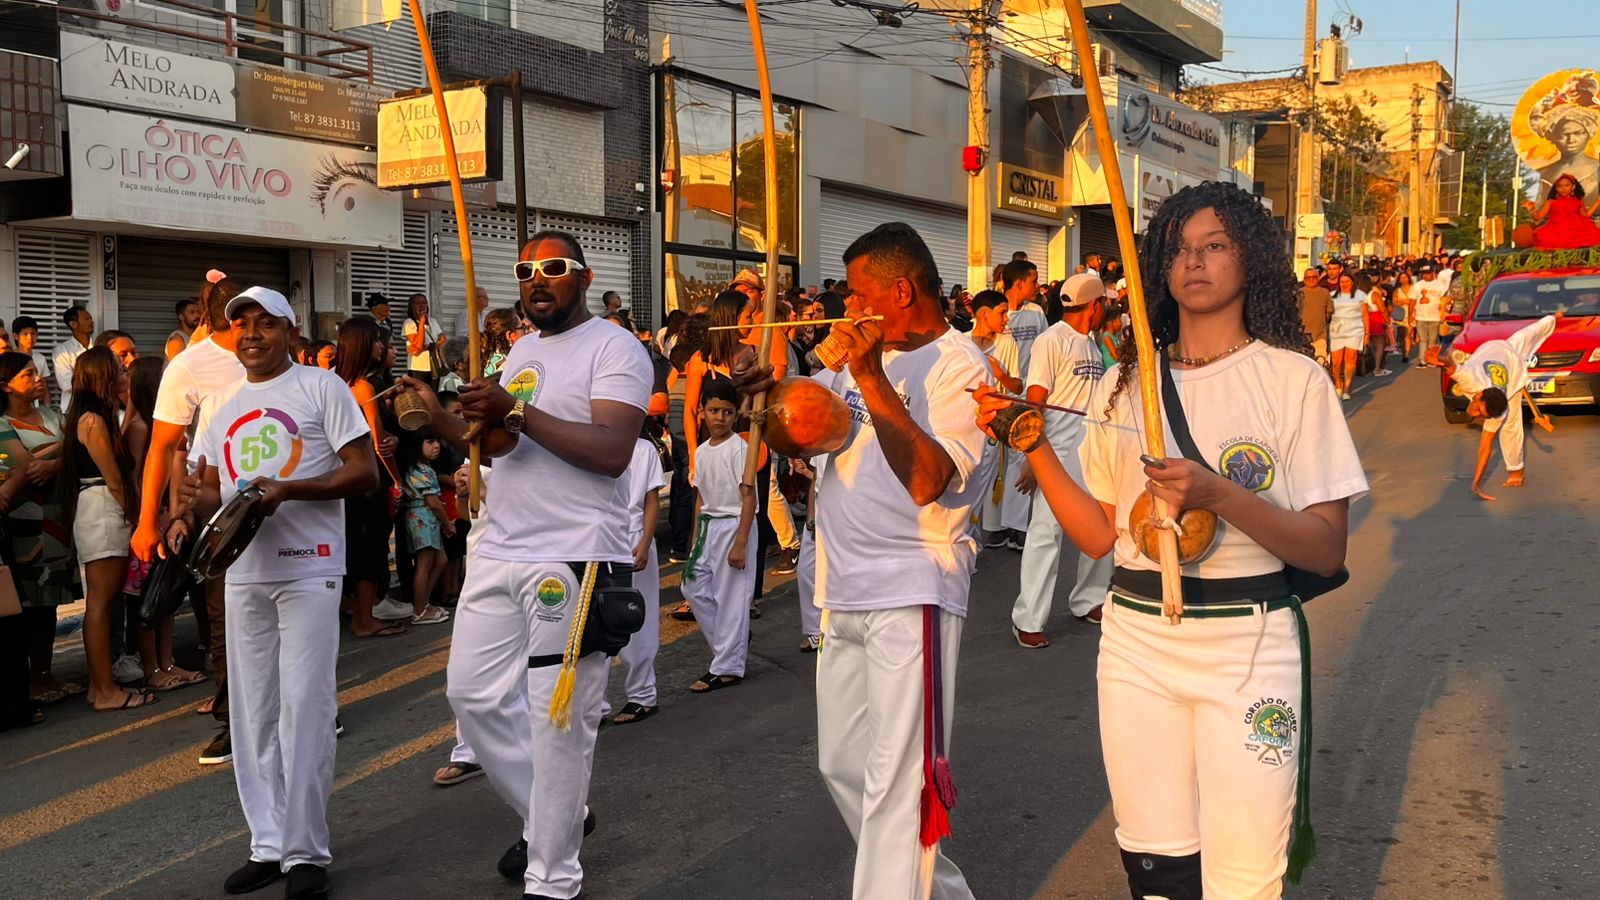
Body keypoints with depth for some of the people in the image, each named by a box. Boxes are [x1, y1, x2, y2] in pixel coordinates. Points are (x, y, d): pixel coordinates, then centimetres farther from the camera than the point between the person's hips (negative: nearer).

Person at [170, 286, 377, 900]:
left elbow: (364, 473, -7)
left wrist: (288, 490, -19)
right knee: (252, 712, 9)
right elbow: (208, 483, 21)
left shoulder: (322, 387, -1)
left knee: (304, 708, -6)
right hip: (243, 570, 6)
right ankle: (268, 844, 19)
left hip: (309, 568, -6)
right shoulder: (219, 403, 17)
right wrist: (192, 506, -3)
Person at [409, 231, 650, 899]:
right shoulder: (521, 352, 18)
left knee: (558, 718, -3)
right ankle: (548, 817, 30)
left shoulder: (614, 348, -7)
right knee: (474, 693, 11)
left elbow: (613, 452, -20)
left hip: (574, 560, -8)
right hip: (499, 552, 8)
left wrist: (517, 410, -22)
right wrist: (440, 419, 2)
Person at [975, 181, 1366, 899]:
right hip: (1136, 643, 3)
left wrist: (1220, 495, -23)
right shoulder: (1123, 385, 9)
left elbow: (1328, 550, -8)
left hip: (1249, 645, -3)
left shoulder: (1293, 378, -2)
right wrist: (1036, 449, -3)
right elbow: (1099, 536, 8)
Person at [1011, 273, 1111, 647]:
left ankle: (1088, 601, 26)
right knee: (1047, 529, -9)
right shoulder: (1053, 340, -7)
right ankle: (1027, 620, -4)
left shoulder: (1092, 345, 18)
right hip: (1057, 449, -8)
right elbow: (1035, 402, -12)